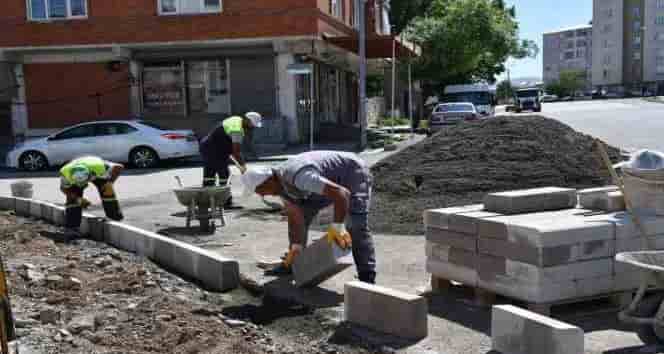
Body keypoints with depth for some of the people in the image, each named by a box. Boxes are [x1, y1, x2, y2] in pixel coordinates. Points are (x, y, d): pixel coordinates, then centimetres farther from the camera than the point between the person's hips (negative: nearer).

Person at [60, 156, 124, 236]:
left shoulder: (98, 166, -45)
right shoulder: (66, 172, -39)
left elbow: (119, 167, -31)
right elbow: (64, 188, -19)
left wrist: (109, 182, -35)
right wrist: (79, 199, -29)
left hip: (97, 174, 0)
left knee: (107, 190, -20)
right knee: (72, 199, -17)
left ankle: (114, 214, -1)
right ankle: (71, 227, -10)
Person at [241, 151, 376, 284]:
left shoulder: (299, 177, -38)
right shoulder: (280, 183, -8)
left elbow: (342, 194, -42)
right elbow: (296, 218, -7)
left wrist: (337, 227, -43)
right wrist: (296, 248, -15)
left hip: (354, 173, -9)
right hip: (331, 178, 9)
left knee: (356, 226, -24)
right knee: (301, 212, 7)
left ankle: (367, 278, -17)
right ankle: (294, 264, 18)